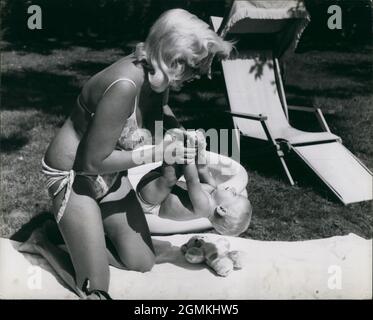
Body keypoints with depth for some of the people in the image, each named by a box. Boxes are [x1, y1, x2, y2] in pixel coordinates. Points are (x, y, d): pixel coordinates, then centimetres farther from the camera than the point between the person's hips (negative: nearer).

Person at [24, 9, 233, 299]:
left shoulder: (157, 76, -10)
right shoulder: (125, 85, -35)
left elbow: (157, 111, 14)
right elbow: (95, 160, -27)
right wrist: (157, 153, -23)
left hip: (110, 173, 8)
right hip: (73, 174, -7)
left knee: (143, 265, 9)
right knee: (95, 287, -4)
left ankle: (91, 224, 30)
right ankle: (59, 226, 20)